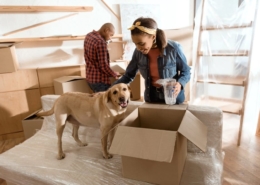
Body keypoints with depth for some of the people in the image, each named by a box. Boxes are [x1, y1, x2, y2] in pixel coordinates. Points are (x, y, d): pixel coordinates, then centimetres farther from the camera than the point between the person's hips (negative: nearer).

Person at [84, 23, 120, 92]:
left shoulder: (89, 35, 6)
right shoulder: (101, 42, -22)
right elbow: (103, 65, -21)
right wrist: (114, 74, -6)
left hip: (89, 77, 9)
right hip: (100, 80, -9)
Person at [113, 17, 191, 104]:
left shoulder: (173, 48, -21)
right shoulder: (138, 52, -10)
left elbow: (186, 71, -8)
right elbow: (128, 75, -2)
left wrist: (180, 83, -29)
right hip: (152, 97, 3)